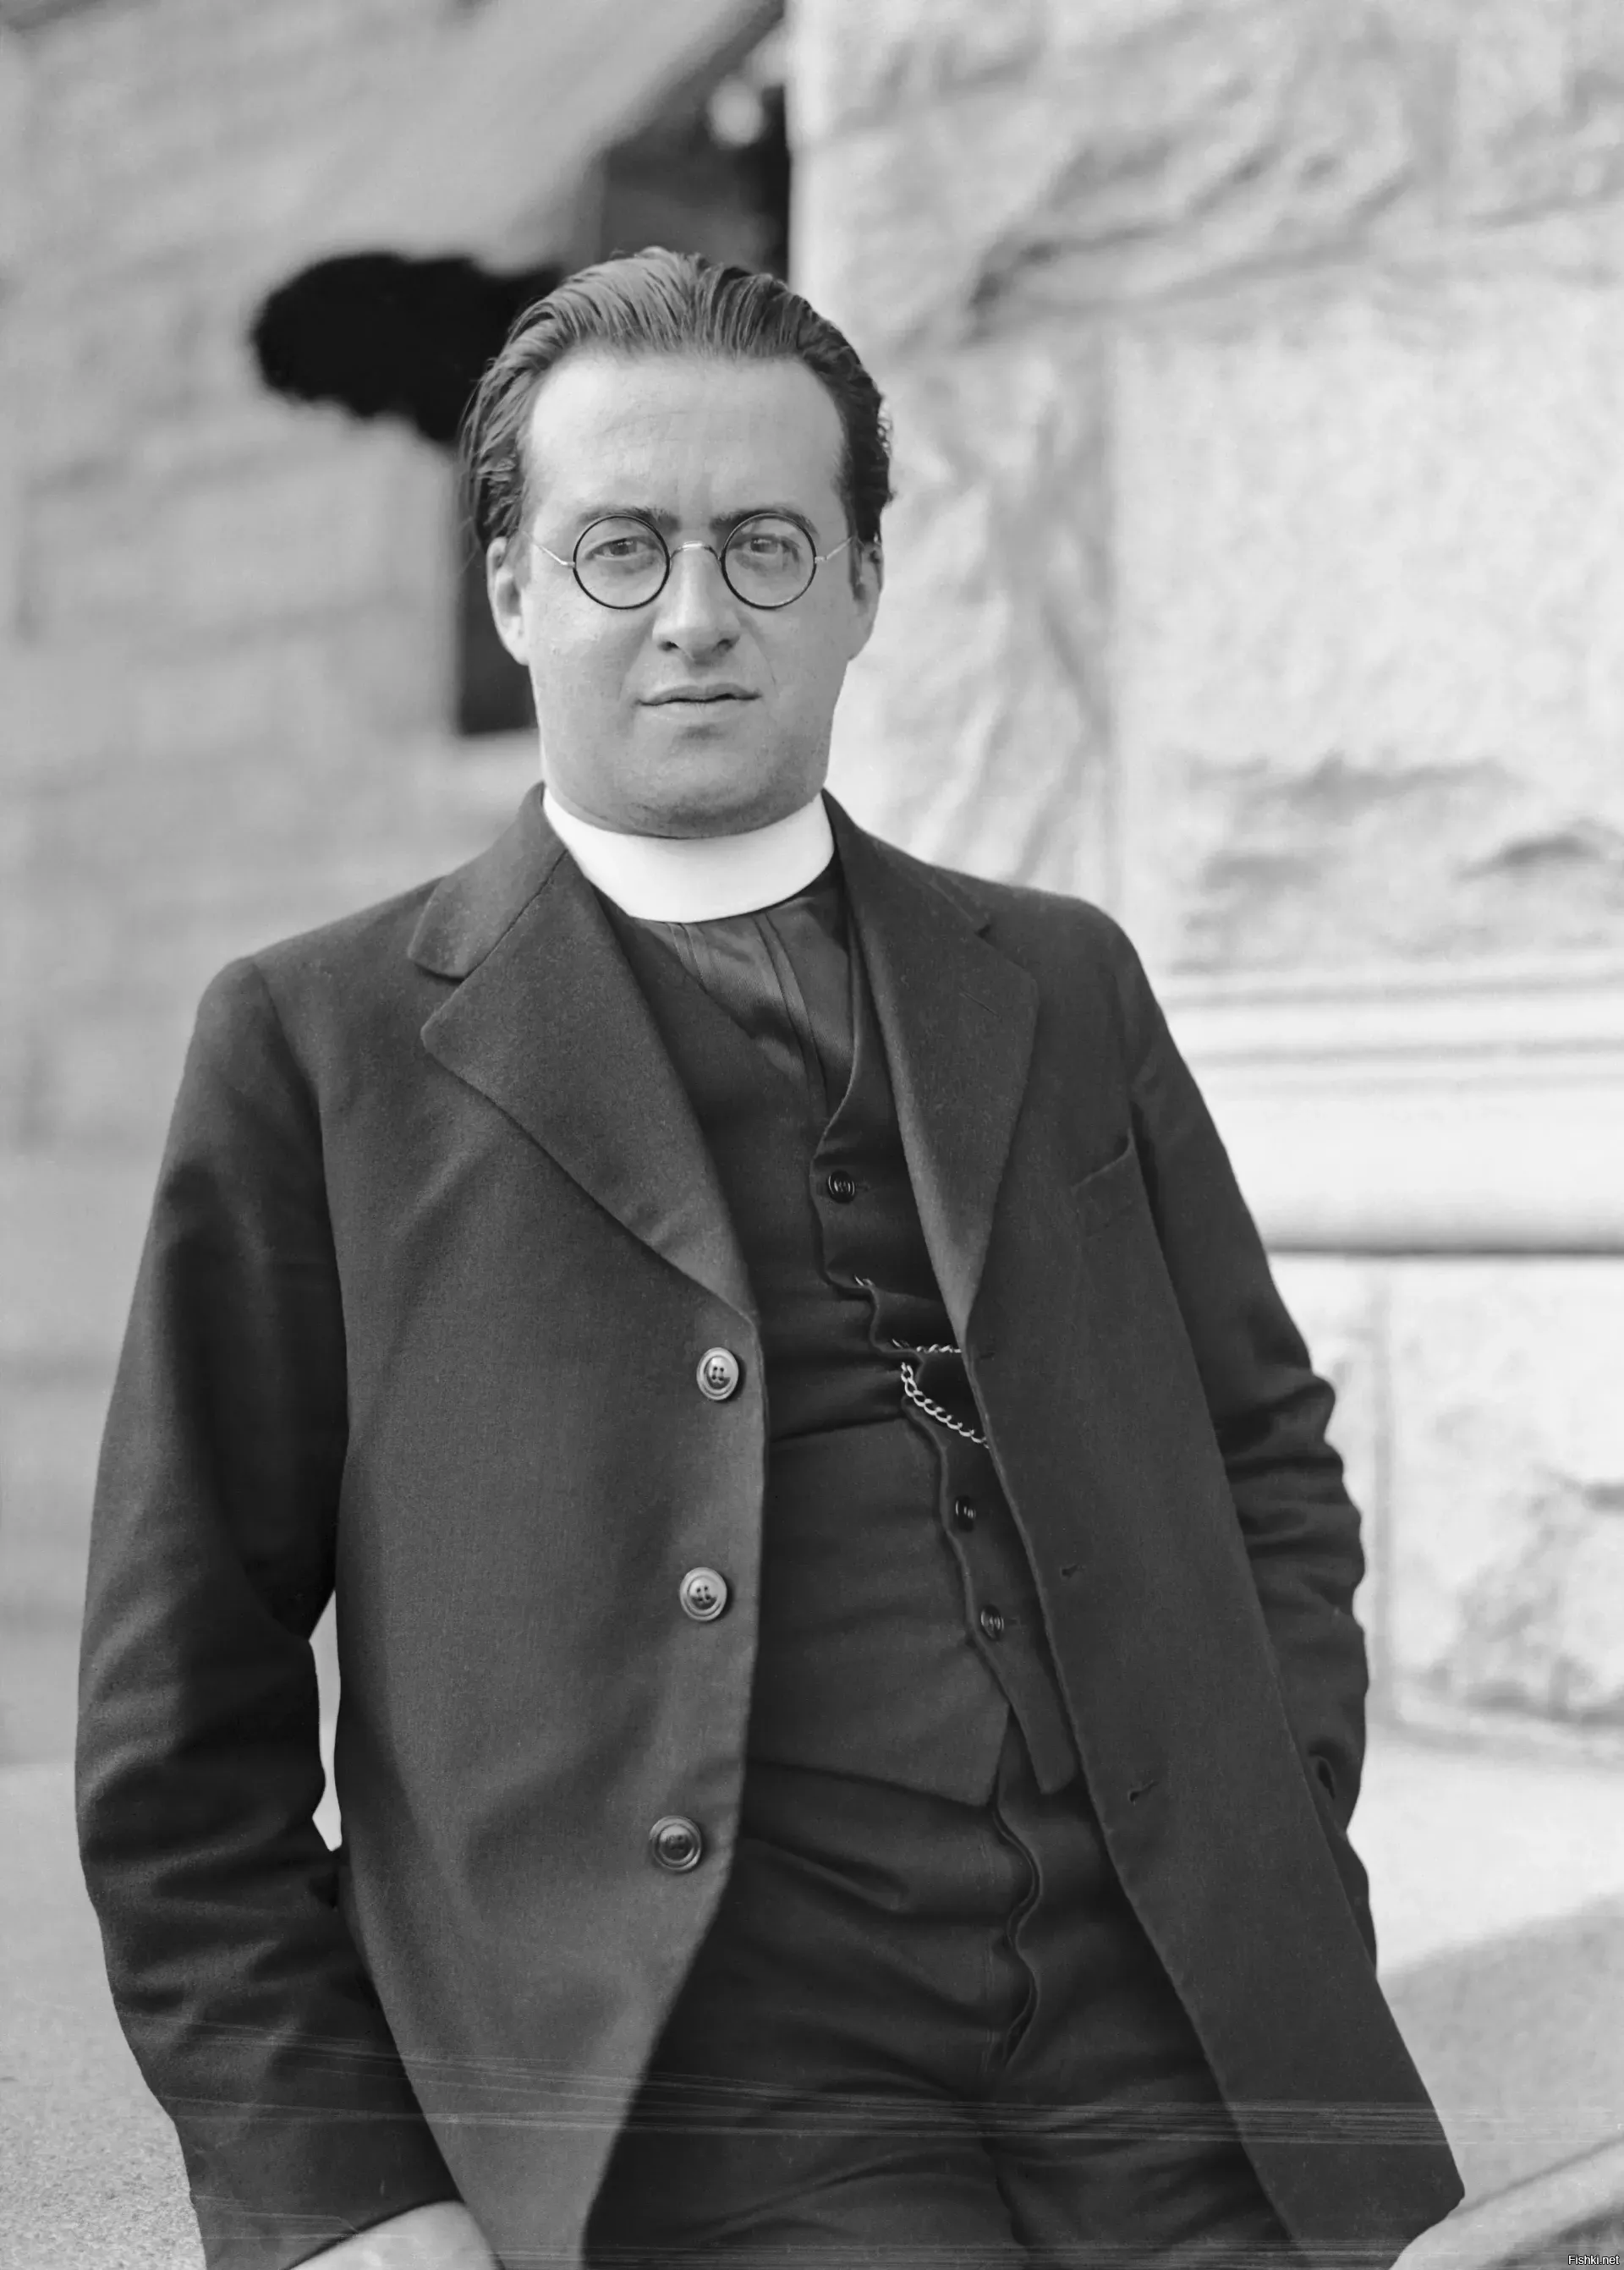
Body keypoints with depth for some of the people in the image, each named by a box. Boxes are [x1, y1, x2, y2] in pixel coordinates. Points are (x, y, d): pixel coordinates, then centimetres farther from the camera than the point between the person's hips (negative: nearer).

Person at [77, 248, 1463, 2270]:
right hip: (703, 2108, -3)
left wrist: (1274, 1865, 6)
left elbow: (1265, 1455, 19)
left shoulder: (1061, 986, 13)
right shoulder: (318, 1044, 2)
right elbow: (189, 1706, 1)